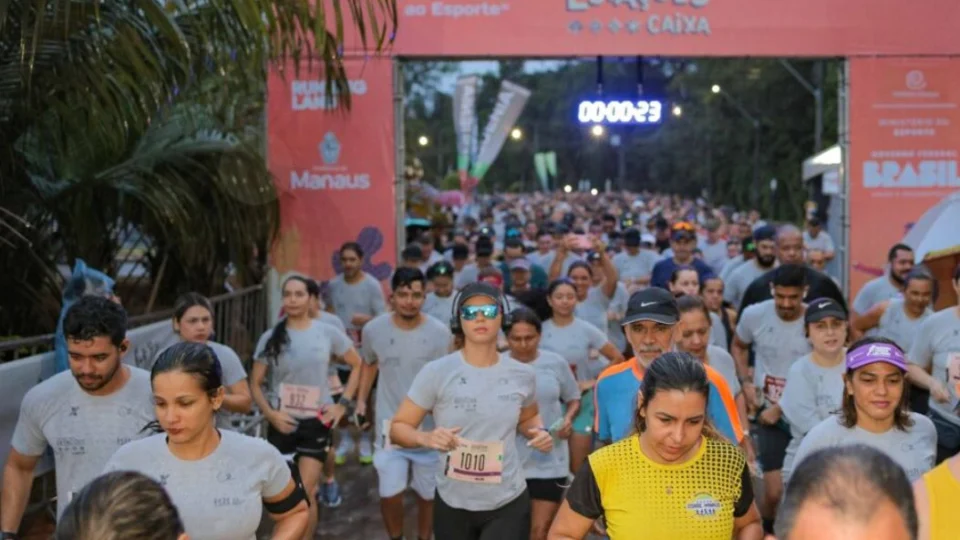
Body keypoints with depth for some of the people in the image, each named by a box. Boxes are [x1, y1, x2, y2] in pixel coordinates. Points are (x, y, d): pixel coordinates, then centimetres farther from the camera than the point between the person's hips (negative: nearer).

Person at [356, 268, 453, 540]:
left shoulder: (440, 333, -12)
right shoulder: (374, 329, -6)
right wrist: (361, 399, 7)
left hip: (430, 428, 0)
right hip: (390, 425, 1)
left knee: (428, 494, 13)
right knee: (390, 493, -1)